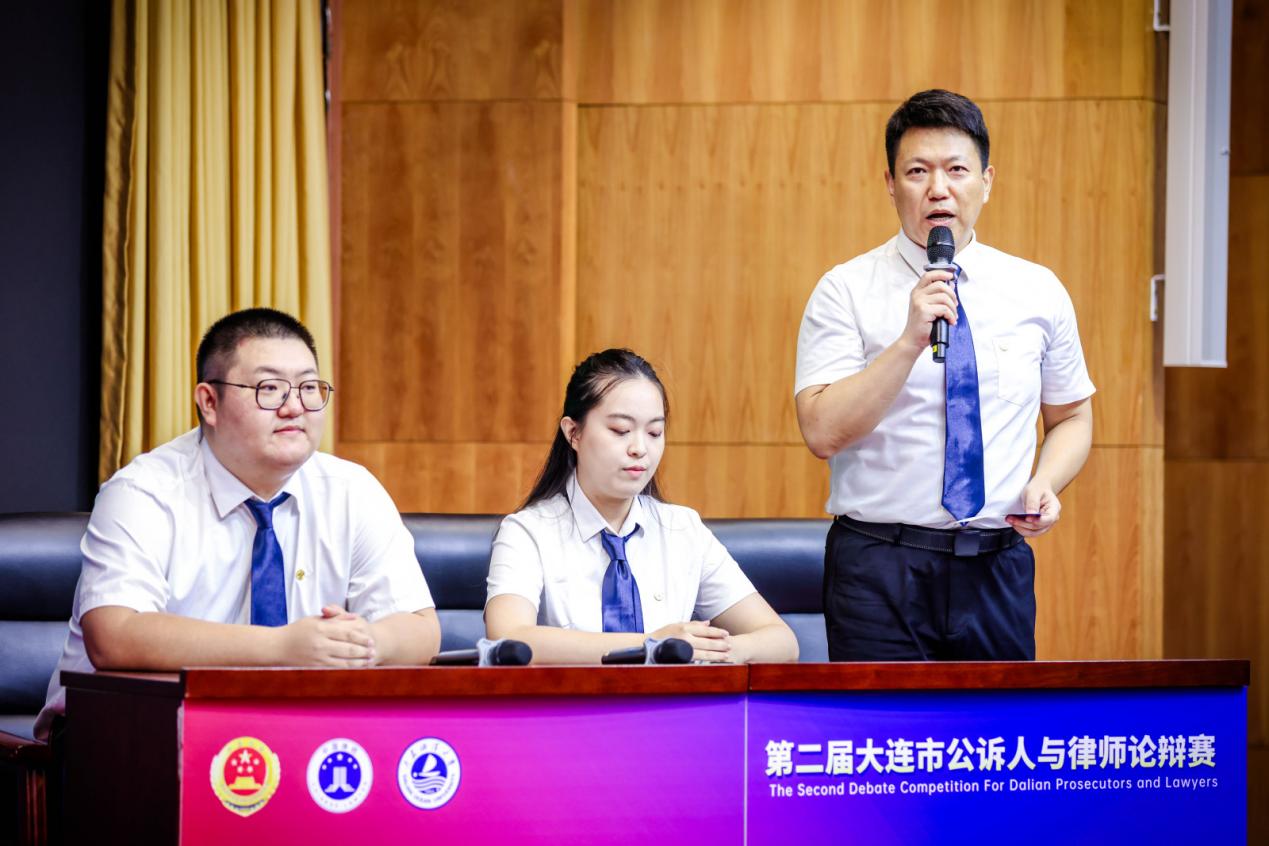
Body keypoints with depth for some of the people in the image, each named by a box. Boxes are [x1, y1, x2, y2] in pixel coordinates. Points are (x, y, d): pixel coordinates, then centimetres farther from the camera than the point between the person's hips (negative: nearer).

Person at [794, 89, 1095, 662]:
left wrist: (1046, 484, -3)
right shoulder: (846, 291, -2)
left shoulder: (1038, 292, 7)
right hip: (880, 569, -3)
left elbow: (1072, 416, 18)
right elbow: (823, 432, -13)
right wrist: (910, 340, -22)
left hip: (997, 568, 3)